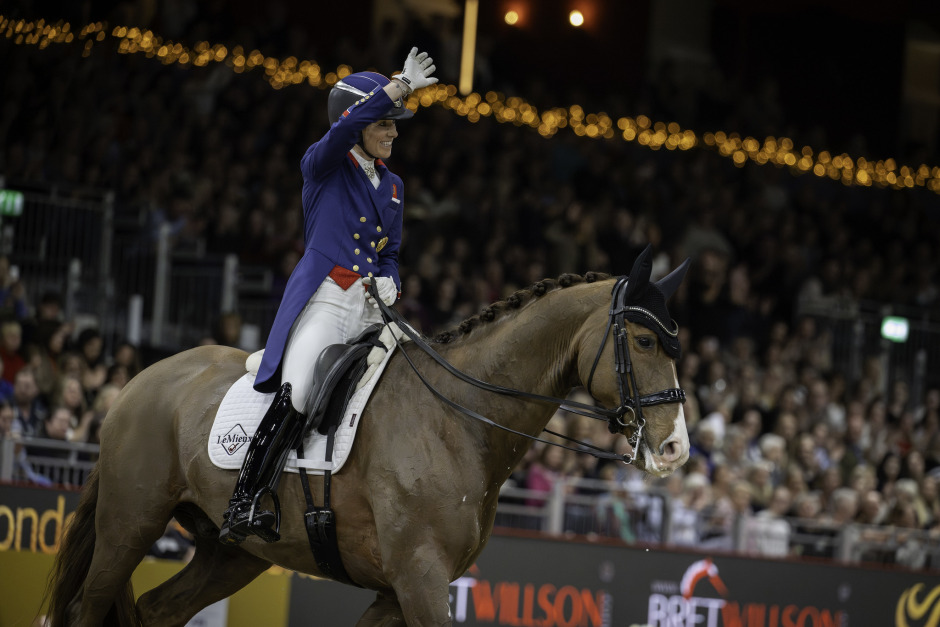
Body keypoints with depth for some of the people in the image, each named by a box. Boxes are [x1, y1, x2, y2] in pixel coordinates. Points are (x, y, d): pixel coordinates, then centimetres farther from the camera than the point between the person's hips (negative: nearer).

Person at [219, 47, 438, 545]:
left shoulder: (391, 187, 21)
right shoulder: (323, 166, 3)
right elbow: (347, 127, -19)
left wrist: (388, 281, 4)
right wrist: (400, 86, -19)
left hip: (370, 308, 7)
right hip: (324, 299, -7)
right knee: (295, 395, -26)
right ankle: (243, 504, -25)